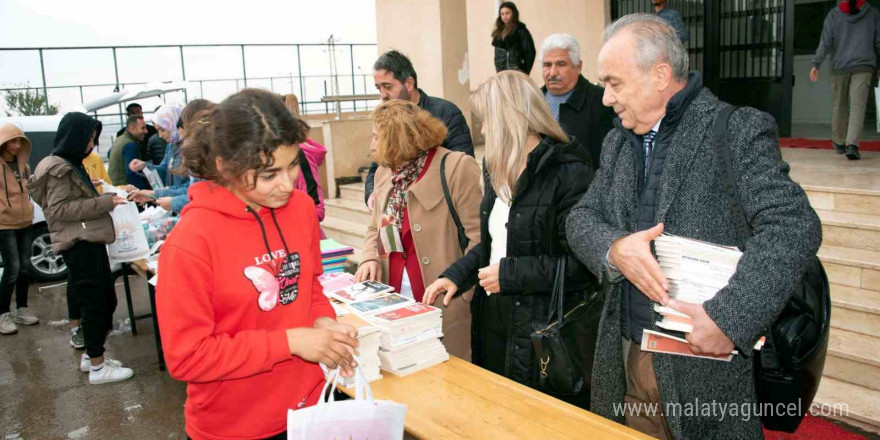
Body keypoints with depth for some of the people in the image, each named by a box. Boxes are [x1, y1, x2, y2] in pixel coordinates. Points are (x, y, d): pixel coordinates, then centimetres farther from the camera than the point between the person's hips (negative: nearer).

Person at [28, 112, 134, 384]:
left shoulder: (70, 165, 19)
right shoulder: (58, 168, -11)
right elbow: (59, 209, -18)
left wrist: (107, 197, 13)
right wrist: (104, 203, -20)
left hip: (88, 241, 10)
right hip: (79, 245, -10)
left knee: (106, 301, 14)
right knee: (94, 303, -5)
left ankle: (91, 356, 25)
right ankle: (98, 367, 4)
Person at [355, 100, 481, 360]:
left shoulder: (457, 167, -12)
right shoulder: (384, 172, 10)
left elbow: (477, 236, -13)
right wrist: (370, 258, 1)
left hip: (444, 304, -6)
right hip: (394, 299, 6)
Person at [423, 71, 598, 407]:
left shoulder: (568, 172, -17)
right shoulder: (500, 172, 10)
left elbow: (581, 263, -21)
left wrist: (510, 274, -18)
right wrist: (456, 276, 3)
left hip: (543, 329, -8)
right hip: (494, 320, 8)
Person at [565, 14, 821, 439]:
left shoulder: (738, 130, -10)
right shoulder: (618, 141, 10)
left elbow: (794, 226, -19)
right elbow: (581, 218, 8)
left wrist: (728, 316, -27)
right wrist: (614, 248, -14)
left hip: (705, 358, -5)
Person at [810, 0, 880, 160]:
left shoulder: (834, 14, 3)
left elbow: (826, 41, -5)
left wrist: (816, 64, -5)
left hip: (839, 67, 1)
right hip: (864, 66, -1)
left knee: (839, 105, 13)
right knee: (858, 105, -7)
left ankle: (839, 143, 23)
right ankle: (852, 144, -24)